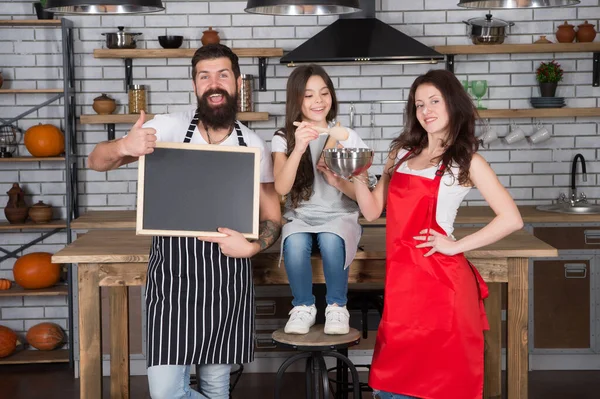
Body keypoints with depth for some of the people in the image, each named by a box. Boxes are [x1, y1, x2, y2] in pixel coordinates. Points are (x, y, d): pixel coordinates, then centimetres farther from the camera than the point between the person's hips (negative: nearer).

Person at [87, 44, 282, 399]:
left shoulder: (254, 146, 1)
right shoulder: (168, 128, -4)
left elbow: (273, 218, 7)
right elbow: (96, 161, -4)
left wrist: (252, 247, -15)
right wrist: (122, 147, -27)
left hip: (228, 282, 2)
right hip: (172, 279, -1)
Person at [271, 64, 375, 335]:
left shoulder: (348, 138, 1)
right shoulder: (283, 139, 0)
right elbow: (281, 188, -16)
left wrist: (337, 181, -22)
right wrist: (298, 148, -31)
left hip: (339, 216, 0)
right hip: (299, 217, 0)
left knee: (331, 241, -34)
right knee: (295, 243, -33)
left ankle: (337, 306, -10)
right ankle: (303, 306, -8)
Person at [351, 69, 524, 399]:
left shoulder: (466, 162, -3)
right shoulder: (401, 153, 12)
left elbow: (511, 219, -11)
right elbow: (372, 211, 12)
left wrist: (456, 245, -12)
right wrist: (356, 177, -5)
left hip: (439, 280, -5)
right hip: (401, 278, 5)